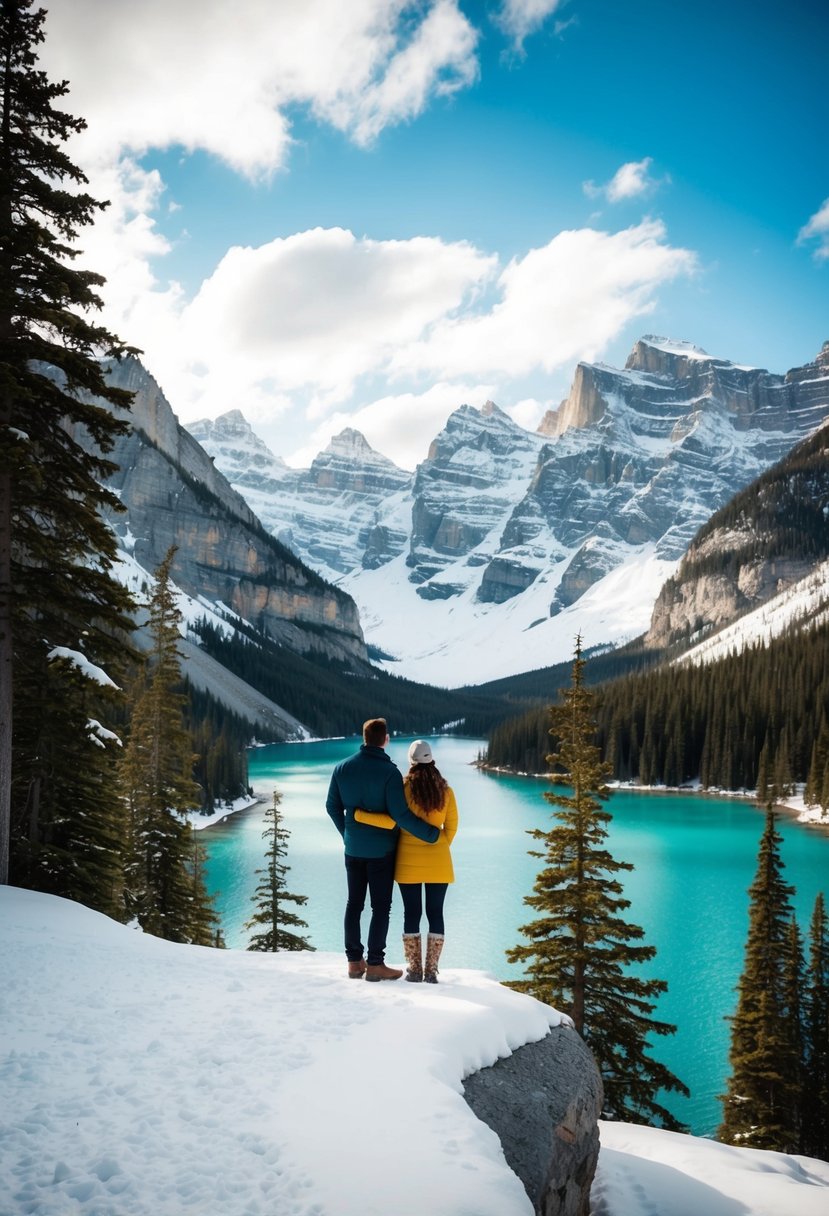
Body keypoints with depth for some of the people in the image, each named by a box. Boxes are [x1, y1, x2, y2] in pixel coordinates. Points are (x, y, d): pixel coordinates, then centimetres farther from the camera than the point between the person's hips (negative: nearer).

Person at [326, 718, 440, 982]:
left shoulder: (342, 768, -1)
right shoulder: (389, 772, -17)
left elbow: (332, 806, 8)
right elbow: (400, 814, -21)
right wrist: (432, 834, -12)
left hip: (353, 849, 5)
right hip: (381, 850, -5)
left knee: (354, 904, 13)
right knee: (381, 906, 4)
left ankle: (354, 961, 18)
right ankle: (375, 964, 5)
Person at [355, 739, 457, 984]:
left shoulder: (404, 787, -9)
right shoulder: (445, 789, 0)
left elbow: (392, 821, -19)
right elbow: (452, 826, 5)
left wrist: (358, 815, -12)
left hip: (409, 861, -1)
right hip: (438, 862, 2)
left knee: (411, 914, 6)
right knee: (435, 914, 6)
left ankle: (414, 969, 8)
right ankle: (431, 970, 5)